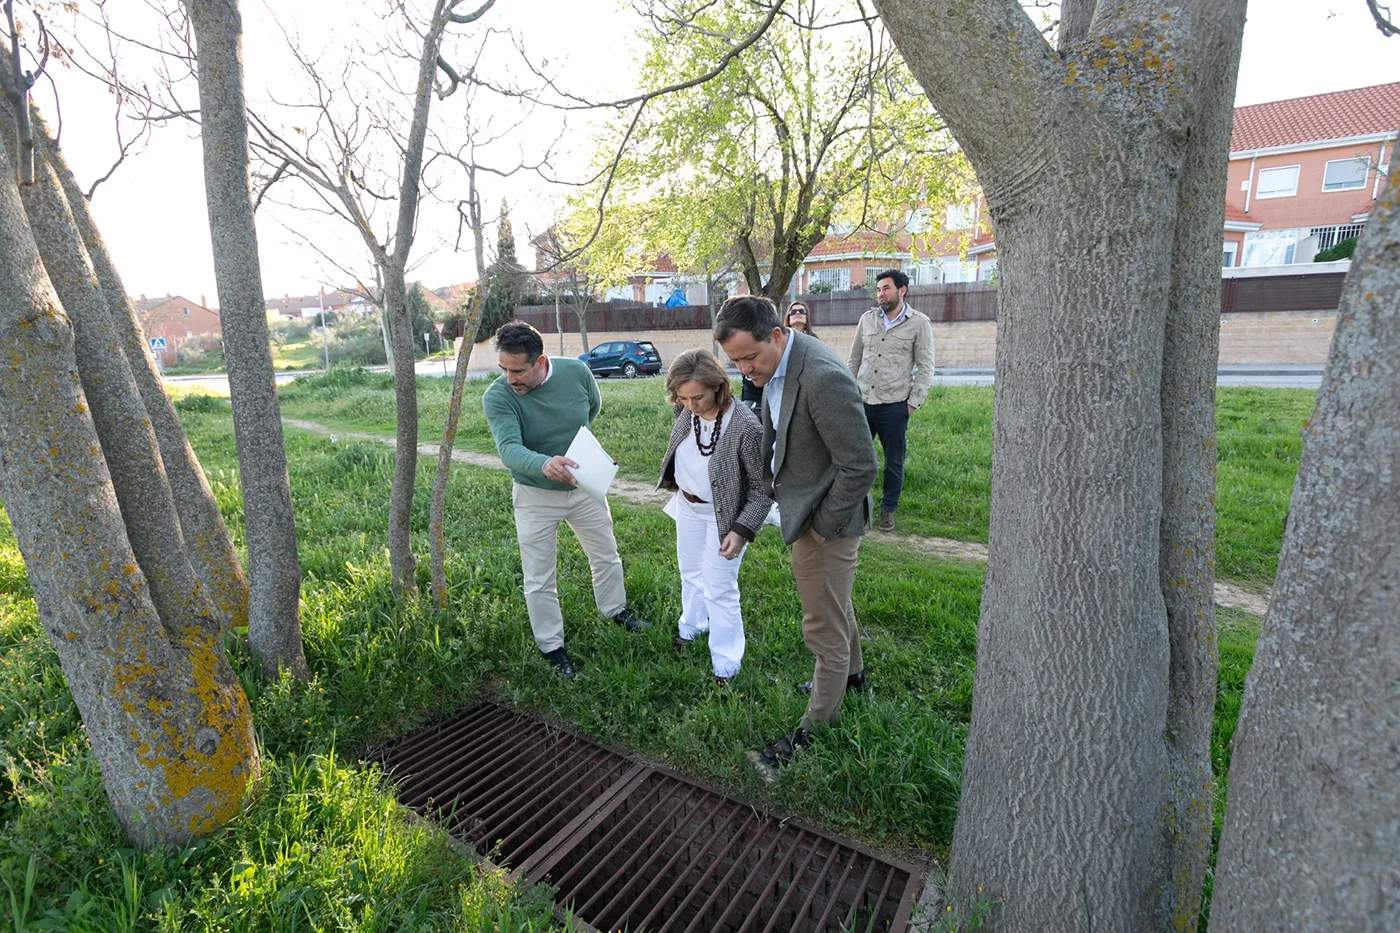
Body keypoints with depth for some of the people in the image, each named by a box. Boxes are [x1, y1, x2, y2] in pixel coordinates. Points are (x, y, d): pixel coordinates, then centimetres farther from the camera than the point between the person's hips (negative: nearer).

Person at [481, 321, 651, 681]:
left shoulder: (577, 372, -16)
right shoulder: (497, 397, -24)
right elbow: (509, 450, -38)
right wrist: (544, 465, -57)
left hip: (585, 486, 3)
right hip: (536, 495, -3)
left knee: (606, 556, 19)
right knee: (540, 580, 7)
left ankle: (616, 610, 46)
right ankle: (551, 647, 28)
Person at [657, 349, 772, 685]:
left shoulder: (747, 427, -32)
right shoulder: (687, 412, -14)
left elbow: (762, 488, -21)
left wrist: (743, 530, -27)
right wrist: (674, 484, 19)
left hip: (722, 515, -6)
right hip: (687, 505, 6)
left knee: (719, 588, 4)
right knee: (691, 573, 25)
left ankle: (725, 664, 23)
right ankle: (692, 626, 51)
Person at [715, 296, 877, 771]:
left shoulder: (824, 378, -31)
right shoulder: (775, 363, -2)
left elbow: (860, 467, -27)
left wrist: (822, 527, -17)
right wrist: (776, 487, 12)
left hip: (824, 520, -9)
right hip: (800, 505, 10)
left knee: (823, 629, 7)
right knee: (834, 603, 29)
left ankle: (815, 729, 27)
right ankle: (852, 673, 54)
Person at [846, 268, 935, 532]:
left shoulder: (919, 323, -1)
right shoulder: (867, 319, 9)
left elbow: (925, 367, -1)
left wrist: (914, 402, -8)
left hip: (894, 405, -3)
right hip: (863, 402, 3)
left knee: (894, 462, 8)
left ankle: (888, 510, 24)